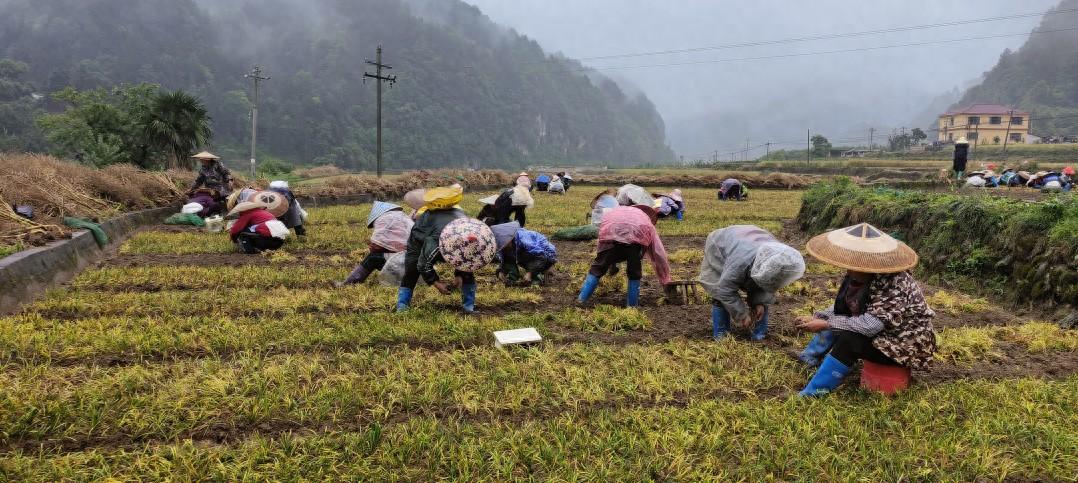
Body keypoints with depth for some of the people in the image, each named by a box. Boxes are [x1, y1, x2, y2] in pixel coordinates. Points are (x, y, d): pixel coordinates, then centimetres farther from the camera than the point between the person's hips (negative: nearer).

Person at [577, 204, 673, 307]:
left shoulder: (618, 211, 46)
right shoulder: (648, 226, 39)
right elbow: (659, 255, 38)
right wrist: (667, 281, 45)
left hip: (611, 231, 1)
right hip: (636, 234, -1)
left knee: (598, 267, 13)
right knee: (634, 272, 19)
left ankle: (580, 301, 12)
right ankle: (632, 306, 22)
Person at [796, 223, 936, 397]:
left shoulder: (895, 285, -32)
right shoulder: (858, 276, -7)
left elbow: (869, 325, -39)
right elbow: (842, 306, 6)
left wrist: (826, 325, -33)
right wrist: (818, 317, -11)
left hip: (905, 345, -9)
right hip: (880, 333, 9)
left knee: (847, 340, -28)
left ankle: (812, 395, -21)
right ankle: (807, 361, 17)